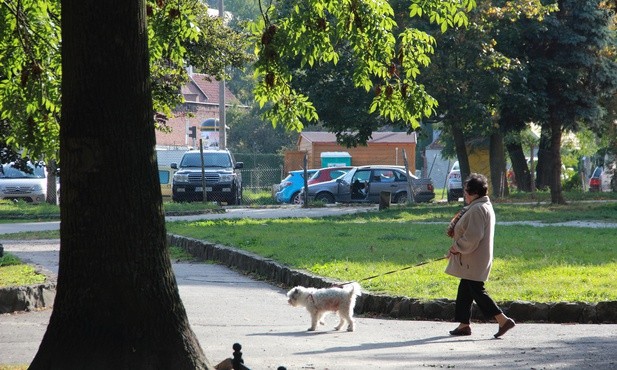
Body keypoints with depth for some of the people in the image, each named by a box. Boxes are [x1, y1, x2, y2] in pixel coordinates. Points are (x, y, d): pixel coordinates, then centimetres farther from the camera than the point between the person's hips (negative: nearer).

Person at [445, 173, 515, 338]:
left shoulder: (477, 209, -18)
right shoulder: (484, 206, 15)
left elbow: (473, 237, -24)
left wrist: (457, 247, -12)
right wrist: (453, 228, 1)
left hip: (474, 261, -11)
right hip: (472, 261, 11)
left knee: (476, 291, -9)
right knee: (465, 290, 14)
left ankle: (503, 320, -11)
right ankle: (464, 324, 19)